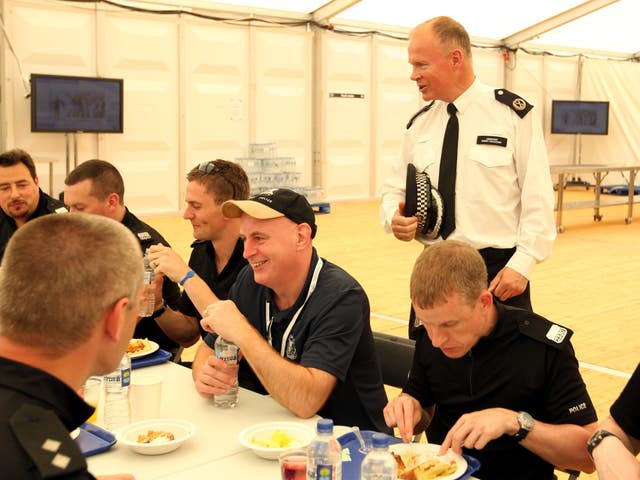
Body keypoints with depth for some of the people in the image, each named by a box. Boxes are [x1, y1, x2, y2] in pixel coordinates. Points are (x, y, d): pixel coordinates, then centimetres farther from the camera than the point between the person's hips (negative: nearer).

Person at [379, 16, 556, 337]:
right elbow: (395, 190, 15)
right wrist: (394, 218, -8)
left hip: (498, 272, -4)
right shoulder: (419, 125, 7)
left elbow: (538, 199, -8)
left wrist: (522, 264, -15)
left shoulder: (514, 114, -7)